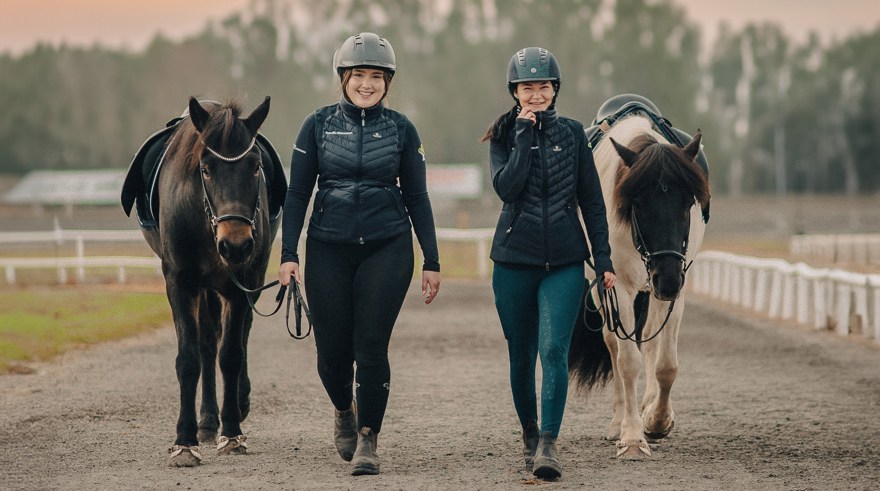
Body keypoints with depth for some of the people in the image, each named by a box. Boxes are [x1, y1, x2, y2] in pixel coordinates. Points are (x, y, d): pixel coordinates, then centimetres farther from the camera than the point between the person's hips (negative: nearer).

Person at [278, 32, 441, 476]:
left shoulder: (401, 130, 3)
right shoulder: (318, 125, 2)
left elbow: (416, 198, 6)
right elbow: (297, 193, 4)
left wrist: (431, 262, 3)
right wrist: (288, 254, -4)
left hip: (387, 250, -1)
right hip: (329, 251, 1)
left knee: (371, 346, -8)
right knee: (332, 348, 3)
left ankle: (368, 439, 2)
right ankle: (344, 410, 34)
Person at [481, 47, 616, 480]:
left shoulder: (572, 134, 5)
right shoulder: (504, 137, 3)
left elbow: (591, 200, 8)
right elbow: (506, 187, -16)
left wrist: (603, 258, 4)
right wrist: (524, 132, -13)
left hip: (565, 262, -1)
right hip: (514, 260, 1)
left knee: (554, 351, -15)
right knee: (521, 356, 9)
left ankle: (548, 443, -18)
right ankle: (529, 434, 28)